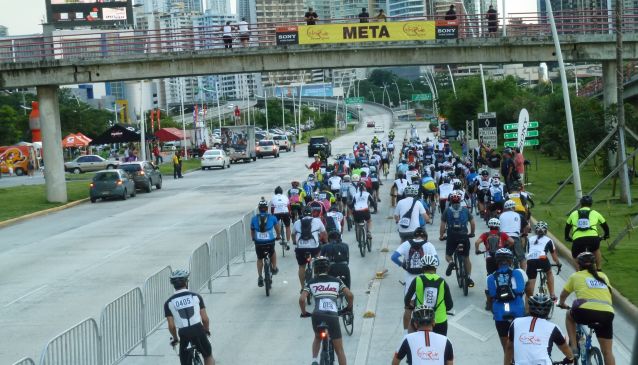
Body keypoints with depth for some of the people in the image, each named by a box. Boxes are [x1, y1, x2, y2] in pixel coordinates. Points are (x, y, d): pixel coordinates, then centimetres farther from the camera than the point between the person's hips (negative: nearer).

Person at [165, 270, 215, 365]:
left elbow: (171, 326, -1)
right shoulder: (196, 296, 2)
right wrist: (207, 330, 21)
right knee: (208, 356, 24)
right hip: (198, 331, 0)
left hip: (184, 335, 0)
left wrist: (175, 338, 17)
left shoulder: (169, 303, 2)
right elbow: (205, 319, 1)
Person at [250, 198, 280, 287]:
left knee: (259, 259, 23)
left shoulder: (254, 219, 4)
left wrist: (253, 239, 35)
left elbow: (252, 232, 15)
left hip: (258, 243, 1)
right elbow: (277, 229, 17)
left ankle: (260, 277, 19)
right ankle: (274, 269, 39)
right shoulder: (272, 217, 3)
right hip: (270, 242, 0)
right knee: (273, 253, 34)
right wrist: (278, 236, 37)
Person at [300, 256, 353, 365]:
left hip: (317, 315, 1)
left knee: (317, 338, 33)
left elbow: (302, 299, -1)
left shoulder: (311, 282, 12)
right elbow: (350, 295, 2)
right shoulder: (336, 281, 14)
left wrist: (304, 313, 16)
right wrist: (349, 307, 20)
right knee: (339, 349, 9)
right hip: (332, 316, -1)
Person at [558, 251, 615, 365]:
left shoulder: (576, 276, 19)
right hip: (607, 314, 2)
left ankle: (573, 348, 23)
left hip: (585, 311, -2)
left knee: (569, 316, 33)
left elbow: (563, 295, 33)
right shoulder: (603, 276, 25)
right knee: (607, 351, 12)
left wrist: (561, 303, 55)